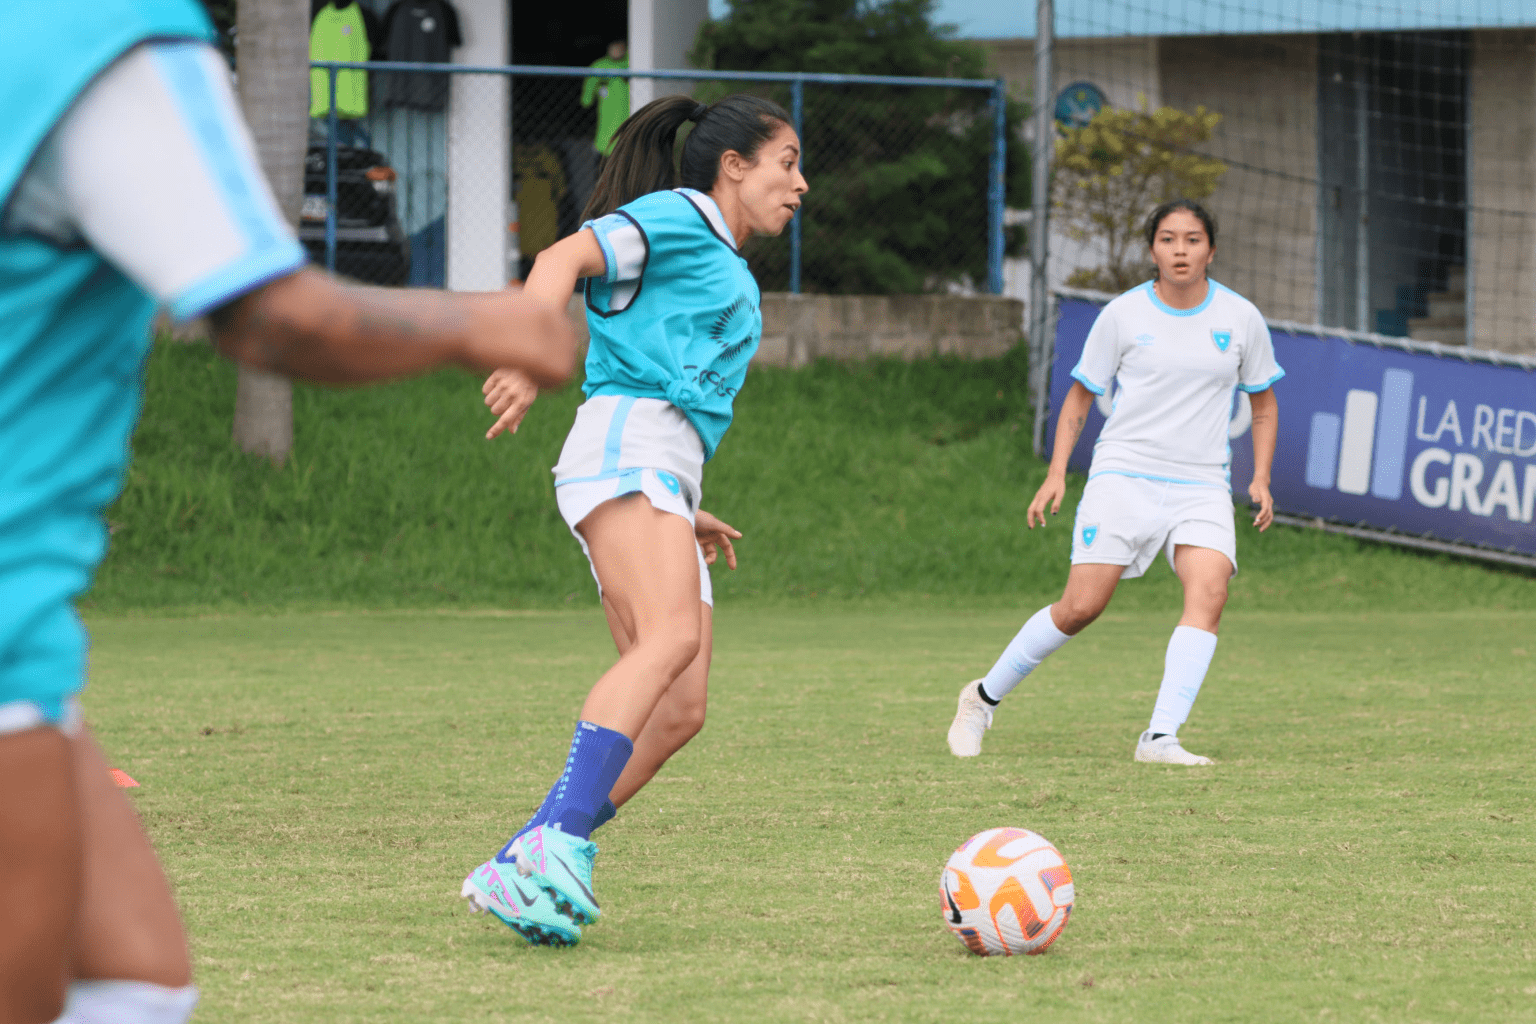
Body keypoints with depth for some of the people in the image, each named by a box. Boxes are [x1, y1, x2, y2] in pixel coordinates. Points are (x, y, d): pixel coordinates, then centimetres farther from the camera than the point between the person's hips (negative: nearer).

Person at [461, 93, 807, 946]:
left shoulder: (729, 271, 32)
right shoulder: (678, 218, 5)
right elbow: (566, 258, -12)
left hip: (667, 477, 9)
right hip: (626, 445, -9)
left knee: (681, 713, -5)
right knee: (672, 637, -32)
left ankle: (517, 874, -7)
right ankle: (559, 846, -44)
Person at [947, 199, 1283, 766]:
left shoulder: (1240, 318, 5)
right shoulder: (1122, 315, 1)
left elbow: (1263, 403, 17)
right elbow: (1080, 397, 10)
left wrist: (1261, 479, 5)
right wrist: (1056, 473, 0)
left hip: (1201, 486, 2)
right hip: (1123, 477, -2)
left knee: (1209, 592, -24)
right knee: (1081, 607, -9)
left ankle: (1160, 737, -27)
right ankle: (984, 697, 13)